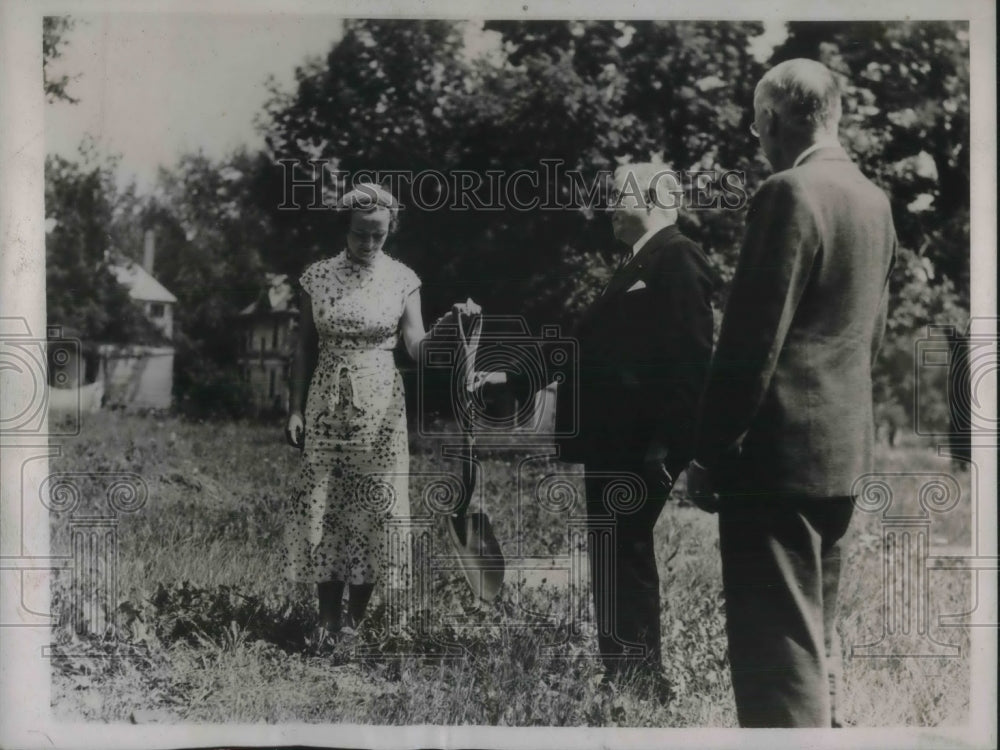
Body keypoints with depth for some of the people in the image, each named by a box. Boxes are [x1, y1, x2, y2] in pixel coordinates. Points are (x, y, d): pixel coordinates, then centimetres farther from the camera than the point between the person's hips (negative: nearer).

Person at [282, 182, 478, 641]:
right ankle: (329, 623, 10)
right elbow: (305, 348, 5)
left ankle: (355, 623, 11)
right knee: (322, 508, 0)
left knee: (372, 509, 0)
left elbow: (417, 348, -5)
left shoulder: (402, 280, 1)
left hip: (380, 407, 0)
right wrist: (296, 408, 0)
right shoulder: (317, 277, 2)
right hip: (327, 404, 1)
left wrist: (449, 323, -22)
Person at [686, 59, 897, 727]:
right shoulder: (873, 199, 11)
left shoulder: (789, 194, -15)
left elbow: (753, 340, -18)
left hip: (780, 448, -9)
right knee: (816, 633, 19)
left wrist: (710, 453, -12)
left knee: (777, 647, -4)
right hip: (843, 444, 9)